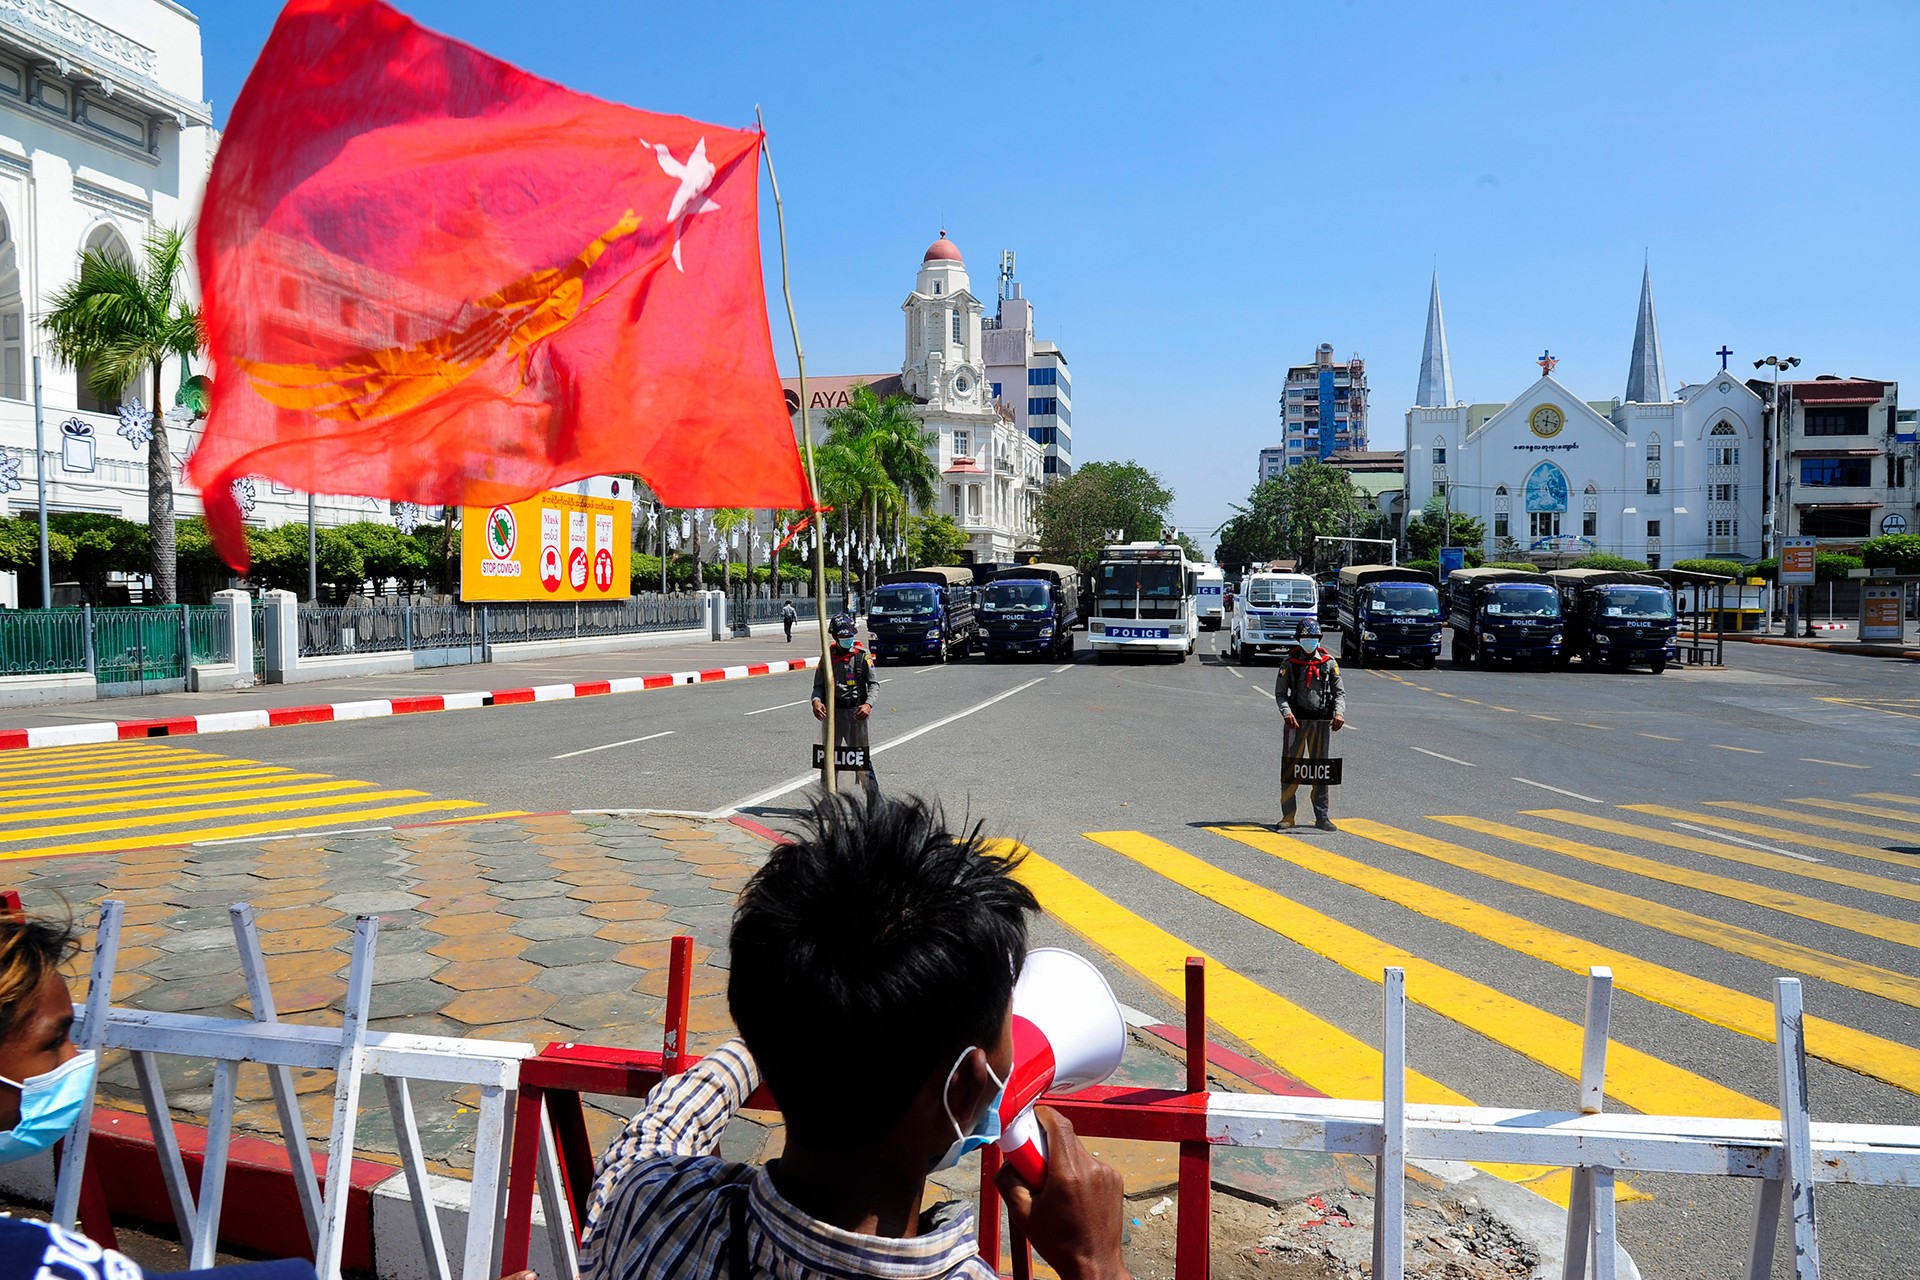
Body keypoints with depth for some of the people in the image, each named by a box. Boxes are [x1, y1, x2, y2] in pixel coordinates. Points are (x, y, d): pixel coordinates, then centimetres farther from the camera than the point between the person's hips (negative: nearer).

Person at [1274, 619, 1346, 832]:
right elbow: (1280, 692, 1)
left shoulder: (1329, 663, 6)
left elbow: (1339, 692, 7)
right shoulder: (1289, 663, 2)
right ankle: (1288, 816, 4)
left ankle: (1322, 817, 16)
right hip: (1297, 721, -2)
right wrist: (1287, 712, -17)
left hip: (1322, 722, 2)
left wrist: (1339, 713, -11)